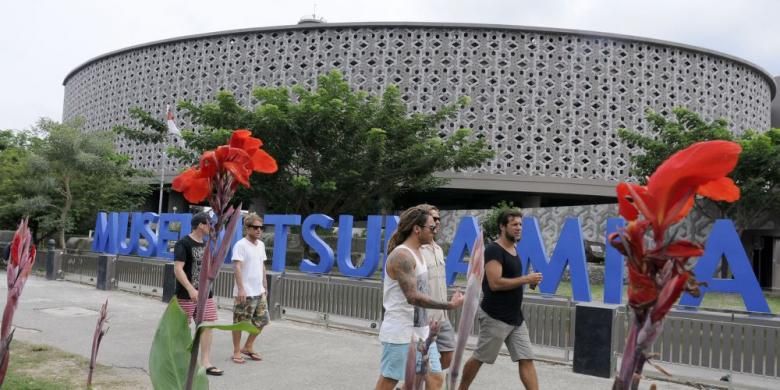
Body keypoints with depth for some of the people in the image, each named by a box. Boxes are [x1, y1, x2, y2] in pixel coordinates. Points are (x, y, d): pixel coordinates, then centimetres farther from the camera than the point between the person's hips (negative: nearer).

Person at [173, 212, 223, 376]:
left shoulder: (205, 244, 11)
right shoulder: (183, 244, -13)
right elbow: (178, 269, -21)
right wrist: (191, 289, -29)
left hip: (205, 294, 7)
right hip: (186, 295, -7)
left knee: (207, 325, 2)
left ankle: (205, 362, 6)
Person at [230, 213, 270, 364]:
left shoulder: (261, 244, 11)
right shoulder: (240, 245, -12)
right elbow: (237, 267, -17)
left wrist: (264, 286, 18)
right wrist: (241, 288, -22)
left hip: (259, 291, 8)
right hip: (245, 292, -8)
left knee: (262, 320, 12)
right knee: (239, 322, 4)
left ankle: (248, 347, 27)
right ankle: (237, 352, 17)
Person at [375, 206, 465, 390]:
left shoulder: (415, 253, 11)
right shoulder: (402, 255, -19)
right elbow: (413, 297, -25)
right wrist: (450, 305, -22)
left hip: (419, 331, 9)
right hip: (400, 333, -9)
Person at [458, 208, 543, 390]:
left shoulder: (513, 249, 12)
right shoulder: (494, 249, -16)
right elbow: (495, 283, -25)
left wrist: (527, 281, 5)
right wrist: (525, 279, -19)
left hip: (515, 317, 8)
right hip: (495, 317, -8)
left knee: (526, 359, 3)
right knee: (479, 358, 7)